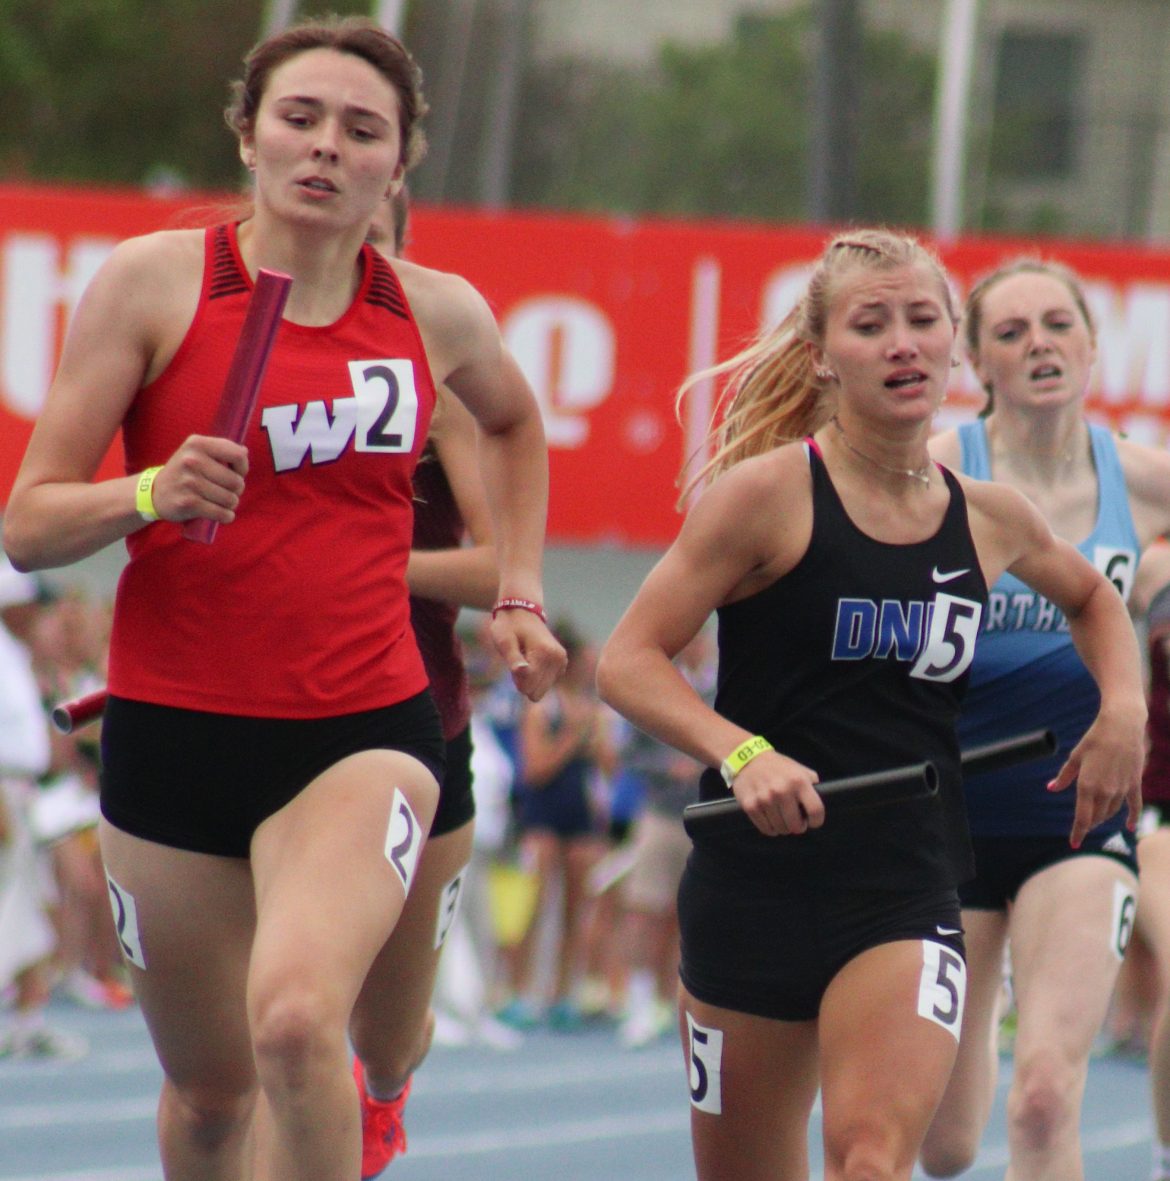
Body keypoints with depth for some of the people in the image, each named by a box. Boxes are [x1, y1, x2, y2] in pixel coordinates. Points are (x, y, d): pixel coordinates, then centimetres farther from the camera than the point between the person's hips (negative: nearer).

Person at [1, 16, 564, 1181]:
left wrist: (518, 590, 20)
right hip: (172, 728, 0)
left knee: (296, 1019, -27)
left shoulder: (438, 315, 4)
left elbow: (514, 423, 29)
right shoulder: (155, 279, -5)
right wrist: (149, 495, -25)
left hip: (365, 734, 0)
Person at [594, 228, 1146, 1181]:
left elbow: (1093, 597, 29)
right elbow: (629, 661, -9)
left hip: (909, 903, 2)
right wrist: (741, 754, -25)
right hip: (755, 882, -1)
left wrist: (1123, 713, 11)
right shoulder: (769, 494, -7)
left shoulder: (990, 519, 6)